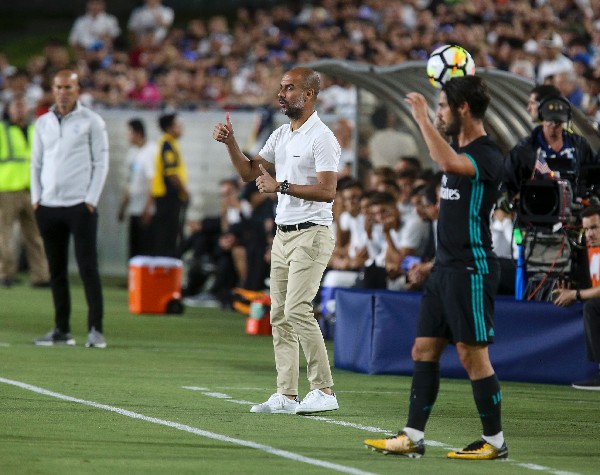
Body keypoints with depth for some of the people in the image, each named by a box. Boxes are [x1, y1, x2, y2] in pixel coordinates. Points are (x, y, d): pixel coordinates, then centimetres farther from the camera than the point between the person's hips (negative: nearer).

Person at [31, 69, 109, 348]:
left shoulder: (91, 121, 0)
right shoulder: (43, 123, 12)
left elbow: (101, 163, -2)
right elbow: (36, 163, 16)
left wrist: (91, 200, -9)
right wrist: (36, 199, 5)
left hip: (80, 206, -5)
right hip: (48, 207, 5)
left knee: (88, 268, -8)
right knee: (56, 271, 7)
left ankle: (95, 329, -8)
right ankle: (62, 330, 11)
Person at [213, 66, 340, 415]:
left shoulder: (322, 138, -11)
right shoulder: (281, 135, 15)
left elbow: (327, 191, -19)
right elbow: (250, 173, 18)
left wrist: (281, 186, -22)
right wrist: (230, 143, 3)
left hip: (311, 233, -9)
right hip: (283, 235, 9)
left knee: (297, 310, -16)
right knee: (280, 316, 4)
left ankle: (324, 391, -11)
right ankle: (287, 395, 5)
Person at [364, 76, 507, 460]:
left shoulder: (487, 156, -16)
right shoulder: (460, 149, 12)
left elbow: (448, 162, -38)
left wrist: (423, 117, -29)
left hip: (471, 269, -9)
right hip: (446, 266, 9)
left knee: (472, 354, -6)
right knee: (424, 350, 7)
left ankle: (495, 441, 3)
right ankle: (413, 438, 10)